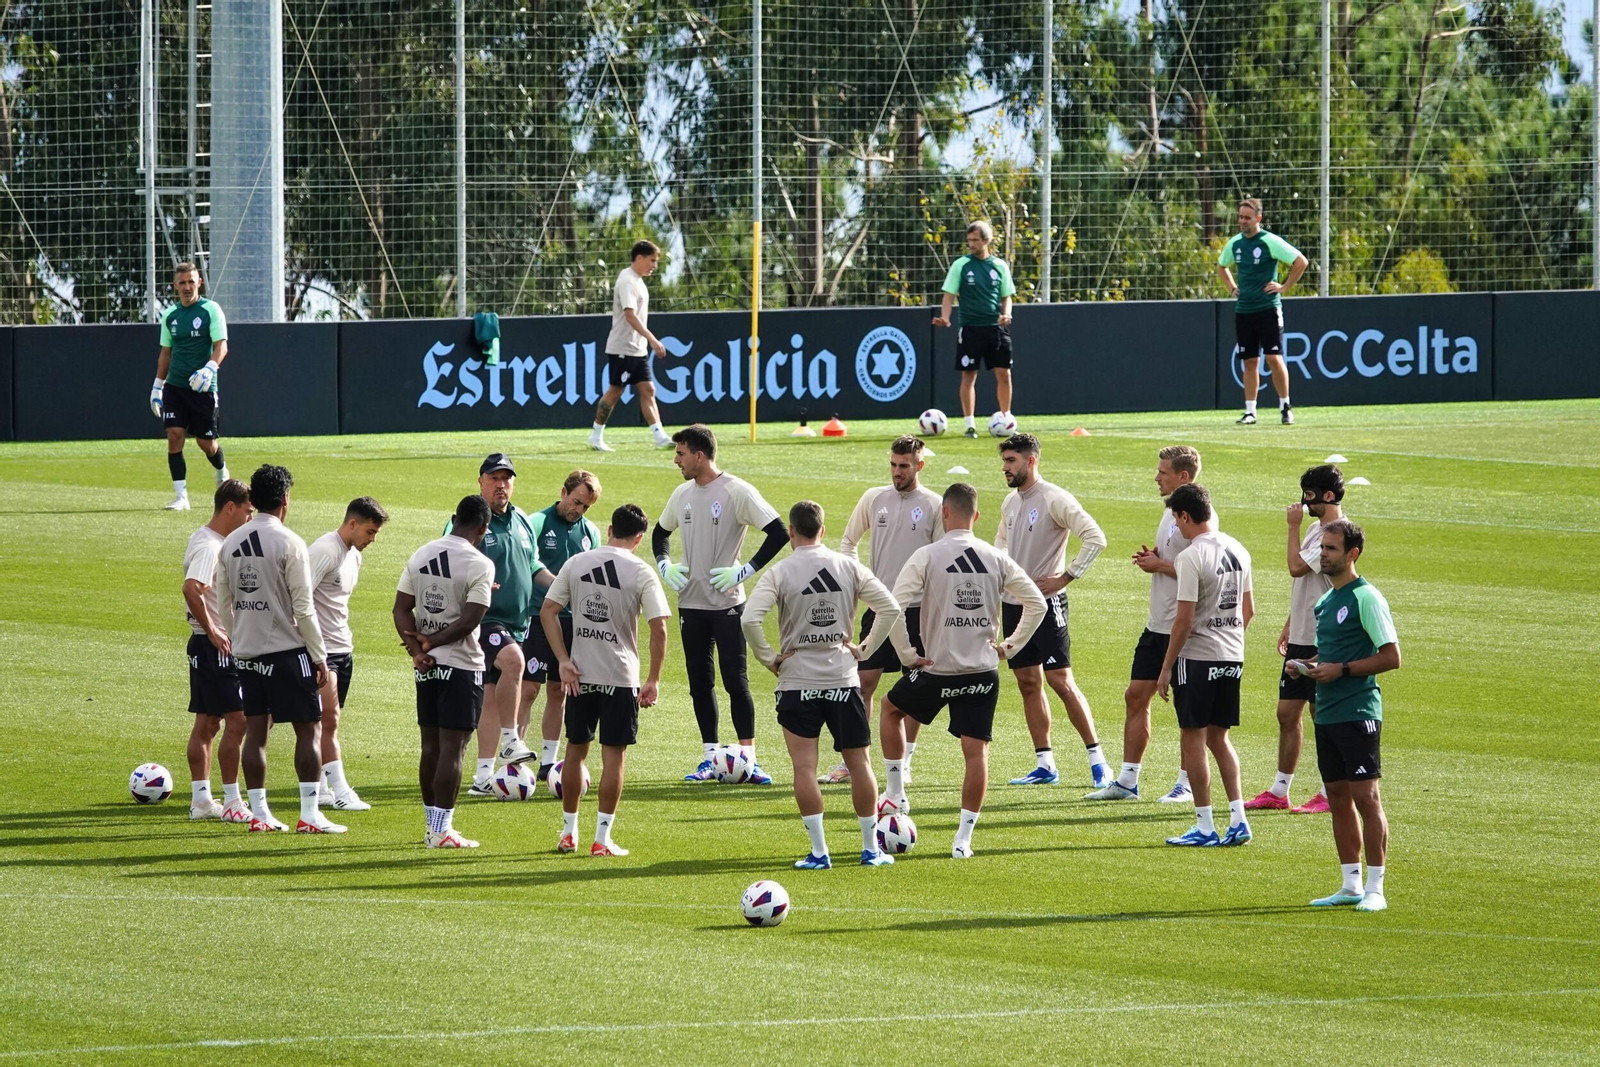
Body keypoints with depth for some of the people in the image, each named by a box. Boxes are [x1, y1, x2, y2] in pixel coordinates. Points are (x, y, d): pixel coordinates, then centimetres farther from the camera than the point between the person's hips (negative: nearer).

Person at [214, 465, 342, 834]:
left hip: (245, 651, 6)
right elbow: (303, 608, -13)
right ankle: (309, 814, -4)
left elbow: (223, 604, 11)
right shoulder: (289, 543, -12)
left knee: (255, 730, 9)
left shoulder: (230, 543, 6)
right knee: (308, 729, 0)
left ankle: (259, 813, 9)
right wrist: (320, 657, -6)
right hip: (287, 651, -6)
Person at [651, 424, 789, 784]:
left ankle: (748, 758, -4)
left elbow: (779, 534, -15)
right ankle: (709, 758, 14)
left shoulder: (737, 491, -12)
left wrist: (744, 571, -17)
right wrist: (664, 565, 7)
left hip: (727, 602, -6)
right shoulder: (683, 494, 8)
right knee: (699, 682, 8)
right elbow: (661, 532, 26)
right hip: (691, 602, 6)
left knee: (735, 680, -7)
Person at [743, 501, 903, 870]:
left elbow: (749, 620, -18)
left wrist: (769, 658, -5)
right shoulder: (849, 567, 1)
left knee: (804, 768, 1)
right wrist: (865, 649, 6)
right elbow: (891, 608, -1)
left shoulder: (779, 573, -7)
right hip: (843, 679, 3)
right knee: (859, 763, 12)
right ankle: (871, 848, 17)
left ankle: (819, 851, -4)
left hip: (797, 683, -3)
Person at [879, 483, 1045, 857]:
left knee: (891, 709, 25)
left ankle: (895, 794, 27)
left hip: (936, 670, -2)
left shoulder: (927, 556, -8)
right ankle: (964, 837, 0)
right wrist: (1010, 645, 12)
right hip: (983, 671, 2)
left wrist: (907, 654, -6)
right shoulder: (996, 559, 3)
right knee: (976, 751, 4)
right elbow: (1037, 603, 7)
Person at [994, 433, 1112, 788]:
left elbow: (1095, 538, -18)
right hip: (1013, 603, 8)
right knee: (1028, 682, 7)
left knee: (1060, 680, -10)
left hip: (1046, 602, -8)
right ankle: (1045, 765, 11)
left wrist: (1065, 577, -17)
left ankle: (1097, 761, -4)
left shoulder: (1054, 499, -13)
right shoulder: (1010, 502, 12)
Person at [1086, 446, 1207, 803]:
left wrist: (1160, 565, -14)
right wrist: (1151, 557, 6)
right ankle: (1127, 781, 13)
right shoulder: (1171, 511, 15)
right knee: (1136, 696, 8)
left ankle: (1187, 784, 8)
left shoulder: (1199, 516, -15)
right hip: (1158, 625, 10)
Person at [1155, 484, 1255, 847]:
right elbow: (1248, 609, 14)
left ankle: (1205, 826, 2)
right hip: (1232, 658, 7)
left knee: (1193, 739, 1)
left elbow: (1184, 619, -17)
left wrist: (1166, 668, -11)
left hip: (1197, 656, -7)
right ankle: (1238, 819, 7)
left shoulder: (1191, 557, -15)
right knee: (1219, 738, 15)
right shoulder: (1237, 550, 8)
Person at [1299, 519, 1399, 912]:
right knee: (1338, 797, 10)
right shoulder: (1326, 600, 16)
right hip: (1326, 714, 9)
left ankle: (1375, 889, -6)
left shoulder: (1366, 598, -10)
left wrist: (1340, 670, -16)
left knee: (1365, 797, -8)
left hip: (1358, 713, -9)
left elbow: (1391, 657, -14)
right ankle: (1351, 886, 16)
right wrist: (1308, 666, 7)